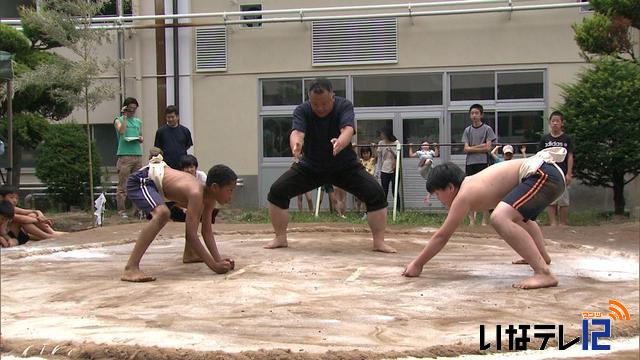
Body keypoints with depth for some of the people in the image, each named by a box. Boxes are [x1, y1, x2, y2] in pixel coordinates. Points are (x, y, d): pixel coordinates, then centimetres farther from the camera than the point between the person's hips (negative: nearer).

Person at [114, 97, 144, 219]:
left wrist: (141, 139, 4)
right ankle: (121, 210, -6)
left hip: (138, 155, 5)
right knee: (123, 186, -7)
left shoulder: (138, 122, 21)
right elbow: (121, 131, -12)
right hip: (124, 155, -5)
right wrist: (124, 116, -8)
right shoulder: (118, 120, 7)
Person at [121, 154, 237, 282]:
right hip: (140, 181, -10)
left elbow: (207, 231, -1)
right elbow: (190, 235, -33)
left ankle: (189, 254, 27)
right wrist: (214, 265, -33)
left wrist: (219, 259, -14)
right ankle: (131, 268, -40)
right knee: (162, 213, -36)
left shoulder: (210, 197, -5)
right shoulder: (196, 194, -31)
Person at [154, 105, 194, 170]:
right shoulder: (160, 131, 1)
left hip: (182, 165, 1)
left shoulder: (185, 131, 3)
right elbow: (157, 148, 6)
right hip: (166, 166, -1)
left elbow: (188, 145, 15)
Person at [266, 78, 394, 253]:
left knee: (376, 193, -20)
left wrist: (340, 142, -64)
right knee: (277, 191, -12)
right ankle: (280, 239, 3)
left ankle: (379, 242, -8)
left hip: (345, 166, -1)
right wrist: (296, 144, -63)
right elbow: (297, 132, -37)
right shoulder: (302, 110, -17)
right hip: (310, 166, 1)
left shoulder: (344, 106, -20)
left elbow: (348, 129, -39)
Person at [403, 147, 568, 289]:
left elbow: (441, 236, -7)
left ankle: (544, 273, -33)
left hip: (544, 175, -11)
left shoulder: (465, 195, -11)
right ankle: (542, 256, 57)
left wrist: (417, 264, 1)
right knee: (520, 215, 38)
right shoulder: (468, 185, 16)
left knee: (500, 218, -28)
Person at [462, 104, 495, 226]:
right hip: (470, 163, 3)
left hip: (483, 163, -3)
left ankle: (485, 220, -3)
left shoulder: (487, 129, 4)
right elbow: (466, 149, 4)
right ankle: (471, 220, 8)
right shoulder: (467, 130, 13)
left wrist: (472, 148, -3)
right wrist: (479, 146, -5)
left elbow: (488, 148, -5)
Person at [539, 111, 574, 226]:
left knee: (563, 201, 0)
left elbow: (570, 157, 2)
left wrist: (569, 173, -5)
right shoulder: (545, 138, 7)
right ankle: (553, 223, 6)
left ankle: (564, 223, 6)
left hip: (563, 174, -2)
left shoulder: (566, 139, 3)